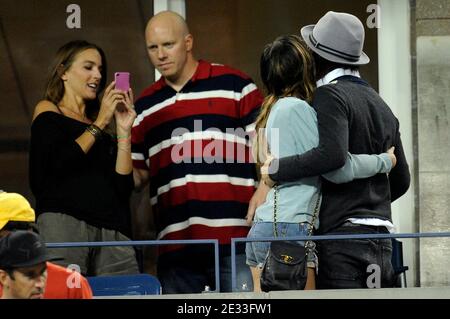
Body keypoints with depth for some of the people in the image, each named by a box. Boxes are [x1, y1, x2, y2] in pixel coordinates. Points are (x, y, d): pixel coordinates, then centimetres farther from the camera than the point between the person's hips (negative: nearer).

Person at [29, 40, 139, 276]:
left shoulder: (102, 130, 26)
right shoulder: (48, 111, 14)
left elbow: (124, 186, 14)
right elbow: (58, 164, -6)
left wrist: (123, 131, 9)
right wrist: (99, 124, 2)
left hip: (112, 231, 5)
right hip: (63, 221, -5)